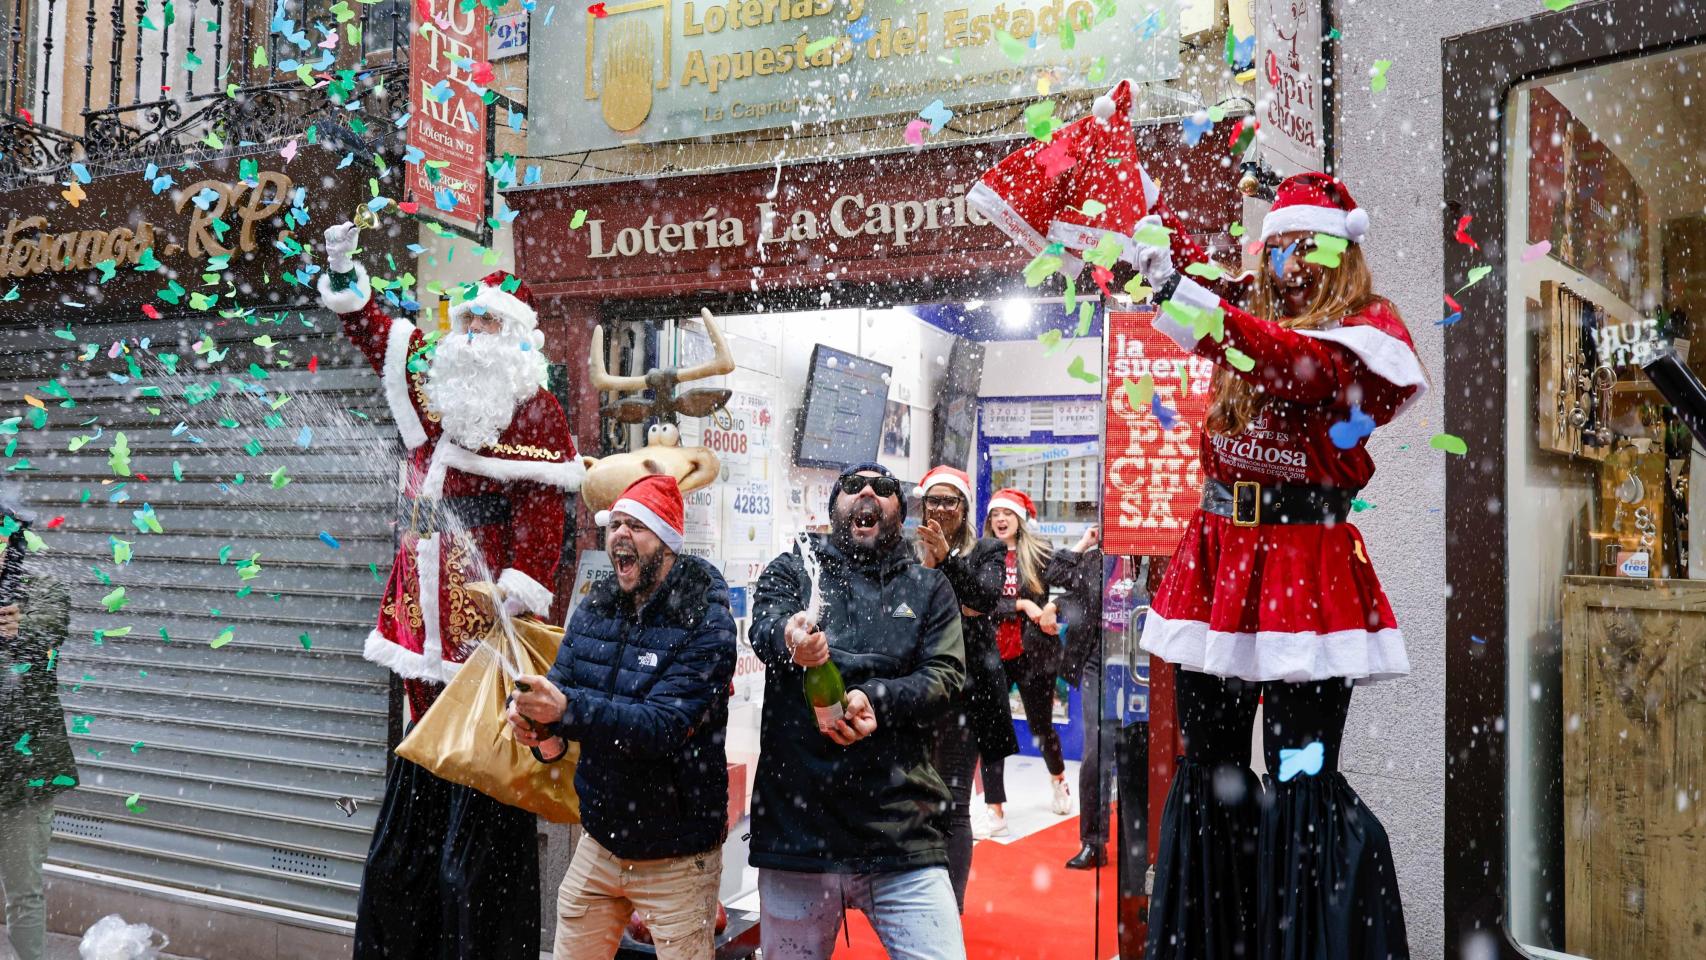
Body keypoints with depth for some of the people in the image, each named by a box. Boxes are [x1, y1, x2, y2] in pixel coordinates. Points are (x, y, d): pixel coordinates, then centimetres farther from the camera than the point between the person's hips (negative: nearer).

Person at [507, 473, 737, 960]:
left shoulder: (706, 622, -17)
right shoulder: (594, 608, 2)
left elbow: (663, 725, -27)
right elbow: (558, 685, -2)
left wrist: (566, 710, -40)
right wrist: (537, 722, -26)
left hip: (675, 858, -5)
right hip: (601, 842, 6)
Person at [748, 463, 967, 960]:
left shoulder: (929, 588, 12)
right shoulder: (792, 570, 8)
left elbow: (947, 674, -1)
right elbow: (764, 625, -12)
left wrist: (875, 699, -19)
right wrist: (791, 639, -36)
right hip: (796, 829, 0)